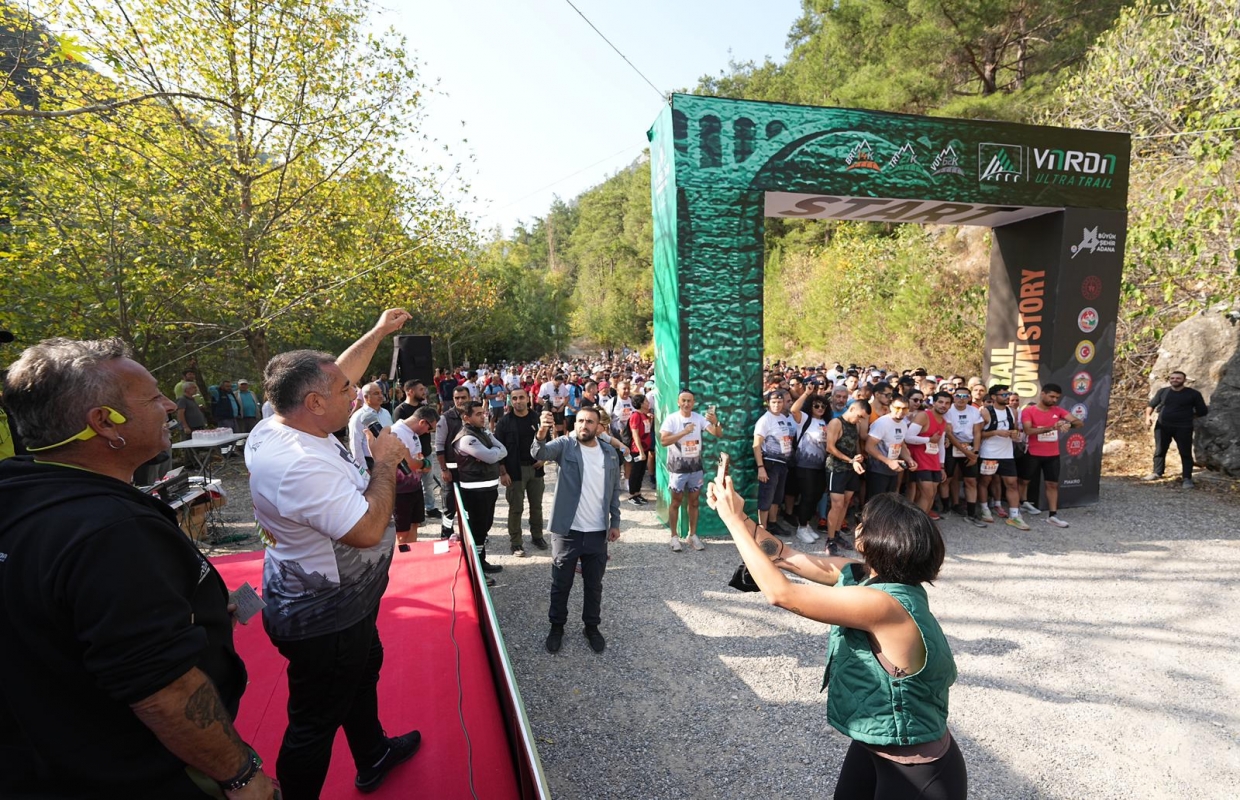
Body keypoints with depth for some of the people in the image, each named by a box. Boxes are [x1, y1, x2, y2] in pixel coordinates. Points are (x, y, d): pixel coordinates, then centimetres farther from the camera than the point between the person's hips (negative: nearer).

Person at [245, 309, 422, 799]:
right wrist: (385, 462, -23)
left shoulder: (277, 427, -6)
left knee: (364, 673, 29)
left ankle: (373, 757, 52)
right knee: (316, 722, 9)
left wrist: (378, 333, 14)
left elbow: (337, 373, 8)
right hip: (324, 618, -11)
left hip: (339, 600, 11)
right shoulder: (300, 465, -35)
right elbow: (367, 530, -34)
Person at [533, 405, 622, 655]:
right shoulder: (565, 445, -6)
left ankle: (592, 627, 34)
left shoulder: (610, 454, 4)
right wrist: (541, 434, -48)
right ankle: (556, 627, 31)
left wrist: (615, 522, 6)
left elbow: (615, 490, 11)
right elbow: (540, 453, -27)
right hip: (567, 531, -2)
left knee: (594, 585, 16)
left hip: (598, 532, 3)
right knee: (560, 584, 12)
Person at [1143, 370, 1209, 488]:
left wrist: (1188, 417, 3)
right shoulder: (1162, 392, 6)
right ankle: (1157, 473, 22)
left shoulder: (1193, 394, 0)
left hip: (1183, 428, -2)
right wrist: (1148, 416, -2)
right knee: (1159, 451, 10)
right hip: (1162, 426, 3)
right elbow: (1151, 404, 13)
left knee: (1185, 453, -1)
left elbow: (1203, 411, 7)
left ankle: (1187, 478, 5)